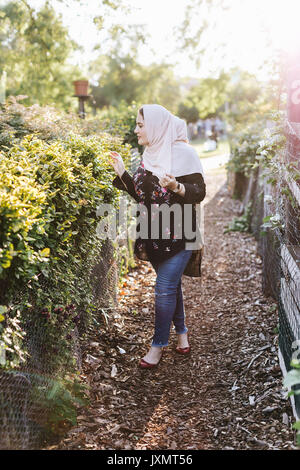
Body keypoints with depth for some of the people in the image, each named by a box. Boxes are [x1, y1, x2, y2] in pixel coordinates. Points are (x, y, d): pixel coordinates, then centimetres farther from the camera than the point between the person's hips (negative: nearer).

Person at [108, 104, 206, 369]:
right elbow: (141, 195, 14)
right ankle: (181, 332, 33)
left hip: (178, 235, -7)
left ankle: (159, 344, 10)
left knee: (165, 288, -4)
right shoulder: (149, 155, 10)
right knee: (171, 284, 17)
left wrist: (177, 187, -31)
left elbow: (200, 192, -14)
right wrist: (122, 173, 7)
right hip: (154, 235, 7)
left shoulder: (182, 153, -12)